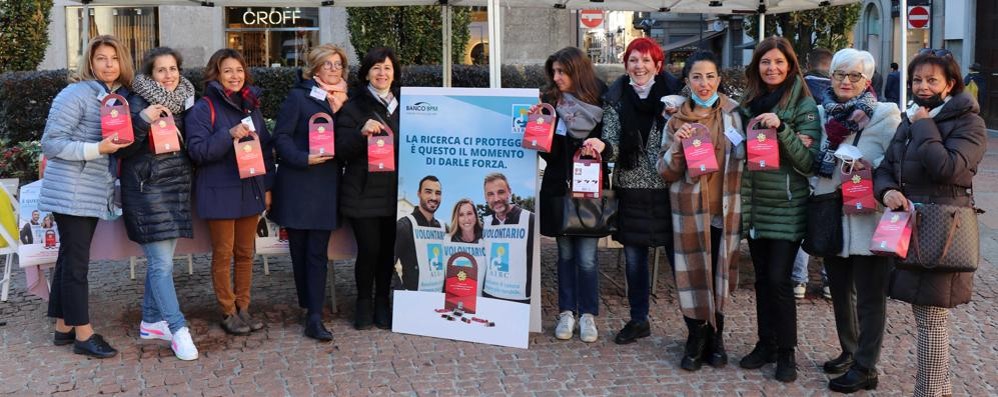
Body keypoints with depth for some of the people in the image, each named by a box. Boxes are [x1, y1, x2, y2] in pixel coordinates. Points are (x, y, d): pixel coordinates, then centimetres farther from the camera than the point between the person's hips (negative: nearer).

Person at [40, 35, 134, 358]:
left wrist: (122, 145, 2)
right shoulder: (76, 94, -13)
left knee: (70, 258, 14)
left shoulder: (120, 97, 10)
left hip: (94, 194, 8)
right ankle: (83, 335, 3)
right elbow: (50, 143, -16)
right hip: (71, 193, -8)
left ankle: (63, 328, 23)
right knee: (76, 262, -3)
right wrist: (97, 149, -24)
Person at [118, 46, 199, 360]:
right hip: (147, 188, -7)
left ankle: (151, 321, 24)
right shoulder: (139, 101, -9)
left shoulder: (183, 101, 11)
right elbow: (123, 148, -15)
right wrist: (143, 120, -27)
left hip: (177, 186, 7)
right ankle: (178, 329, -6)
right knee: (161, 263, -8)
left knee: (160, 260, 13)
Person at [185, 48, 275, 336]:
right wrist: (229, 135, -25)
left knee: (245, 253, 11)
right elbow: (197, 151, -15)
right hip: (220, 193, -5)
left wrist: (267, 186, 10)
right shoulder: (203, 109, -7)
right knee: (223, 254, 2)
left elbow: (267, 148, 14)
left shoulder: (251, 106, 11)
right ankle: (228, 312, 12)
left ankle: (243, 307, 22)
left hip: (250, 191, 5)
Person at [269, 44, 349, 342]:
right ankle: (309, 305, 20)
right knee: (299, 249, 5)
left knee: (317, 252, -1)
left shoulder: (342, 102, 14)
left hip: (326, 186, 3)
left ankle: (314, 317, -3)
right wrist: (304, 158, -21)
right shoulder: (298, 97, -1)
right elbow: (281, 137, -7)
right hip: (298, 184, -3)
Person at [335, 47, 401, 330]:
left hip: (395, 191, 3)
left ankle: (382, 303, 21)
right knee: (369, 248, -5)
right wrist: (361, 133, -23)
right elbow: (342, 150, -7)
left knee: (388, 248, 6)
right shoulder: (353, 107, -1)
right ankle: (364, 303, 14)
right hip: (364, 192, -3)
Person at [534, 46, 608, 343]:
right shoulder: (551, 101, 3)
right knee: (566, 253, 10)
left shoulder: (601, 102, -3)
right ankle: (567, 312, 19)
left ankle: (587, 314, 13)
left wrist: (600, 146, -20)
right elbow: (548, 152, 1)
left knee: (587, 257, 1)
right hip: (558, 187, 2)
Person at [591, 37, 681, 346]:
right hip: (631, 189, 3)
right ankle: (638, 320, 26)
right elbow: (614, 146, -2)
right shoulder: (616, 99, 2)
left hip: (668, 189, -3)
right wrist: (602, 145, -24)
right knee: (633, 258, 11)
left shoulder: (674, 94, -4)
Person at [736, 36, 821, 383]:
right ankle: (766, 343, 23)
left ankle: (786, 352, 6)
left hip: (787, 208, -5)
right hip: (754, 205, 5)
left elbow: (809, 161, -13)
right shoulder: (749, 104, 9)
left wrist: (781, 128, -23)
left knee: (779, 279, -7)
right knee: (762, 278, 11)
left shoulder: (803, 105, -6)